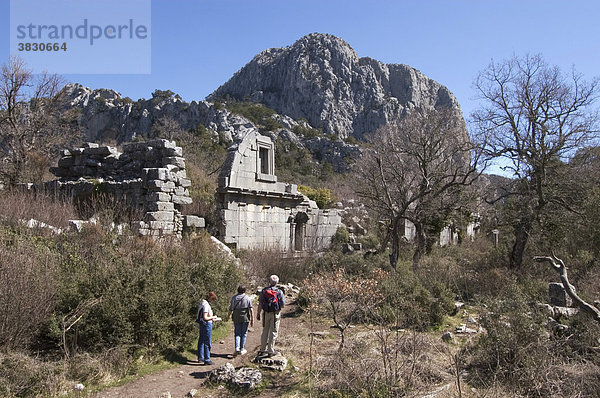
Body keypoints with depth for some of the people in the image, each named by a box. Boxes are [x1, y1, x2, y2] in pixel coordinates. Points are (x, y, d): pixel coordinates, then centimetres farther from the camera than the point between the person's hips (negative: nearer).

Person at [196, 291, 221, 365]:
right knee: (207, 343, -1)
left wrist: (213, 319, 16)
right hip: (207, 324, -10)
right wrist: (213, 317, -9)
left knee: (201, 341, 19)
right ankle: (207, 360, 7)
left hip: (202, 325, 10)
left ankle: (200, 358, 31)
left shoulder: (203, 303, 9)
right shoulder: (206, 305, -21)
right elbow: (205, 318, -24)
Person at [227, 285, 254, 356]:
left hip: (236, 318, 1)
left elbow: (231, 309, -1)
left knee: (237, 333, 9)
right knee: (244, 334, 10)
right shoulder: (248, 298, -3)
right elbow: (251, 310, -8)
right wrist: (252, 320, -4)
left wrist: (228, 316, 14)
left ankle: (237, 348, -9)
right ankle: (242, 349, 14)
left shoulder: (234, 298, 0)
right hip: (245, 318, -1)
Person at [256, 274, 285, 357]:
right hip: (275, 314, -3)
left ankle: (263, 349, 23)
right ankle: (271, 351, 7)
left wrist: (258, 314, 7)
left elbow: (260, 304, 0)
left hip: (266, 313, 3)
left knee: (265, 331, 15)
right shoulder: (279, 292, -8)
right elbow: (283, 305, -5)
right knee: (273, 332, 5)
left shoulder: (264, 291, -1)